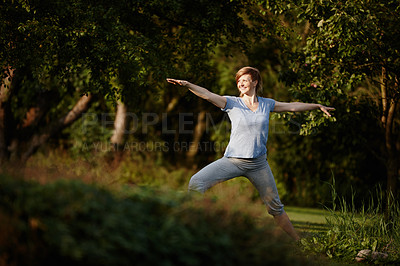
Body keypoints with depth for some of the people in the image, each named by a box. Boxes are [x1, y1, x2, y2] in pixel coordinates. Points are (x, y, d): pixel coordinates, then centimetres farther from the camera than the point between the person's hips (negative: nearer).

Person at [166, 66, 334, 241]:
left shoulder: (266, 104, 9)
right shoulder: (232, 103, 0)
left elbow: (293, 106, 21)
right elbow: (207, 95, -13)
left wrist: (318, 106, 29)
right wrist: (187, 84, -29)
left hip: (258, 163, 2)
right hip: (233, 160, -2)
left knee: (275, 207, 6)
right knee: (196, 183, -21)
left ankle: (297, 241, 20)